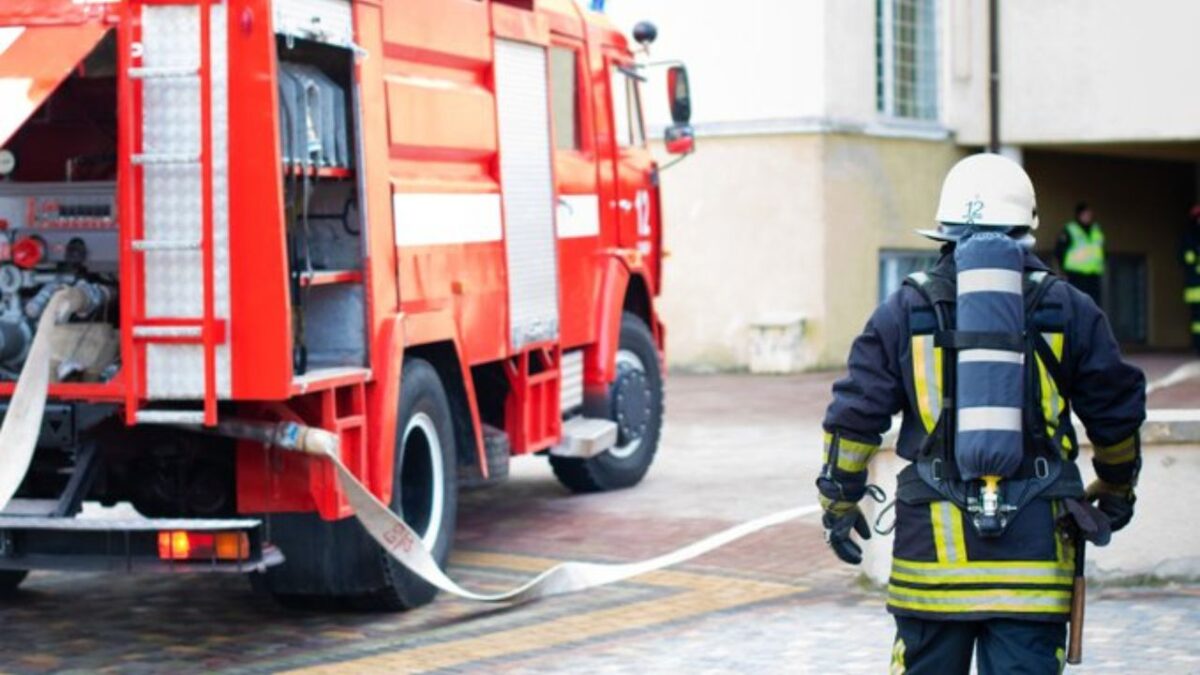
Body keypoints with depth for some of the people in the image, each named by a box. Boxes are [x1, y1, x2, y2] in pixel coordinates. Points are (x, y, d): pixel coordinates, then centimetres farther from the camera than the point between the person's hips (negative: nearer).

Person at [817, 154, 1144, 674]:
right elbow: (1116, 413, 12)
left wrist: (839, 500, 13)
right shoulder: (1067, 309, 4)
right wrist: (1116, 488, 30)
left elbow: (855, 413, 1)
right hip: (1033, 543, 0)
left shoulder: (904, 311, 3)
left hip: (932, 536, 0)